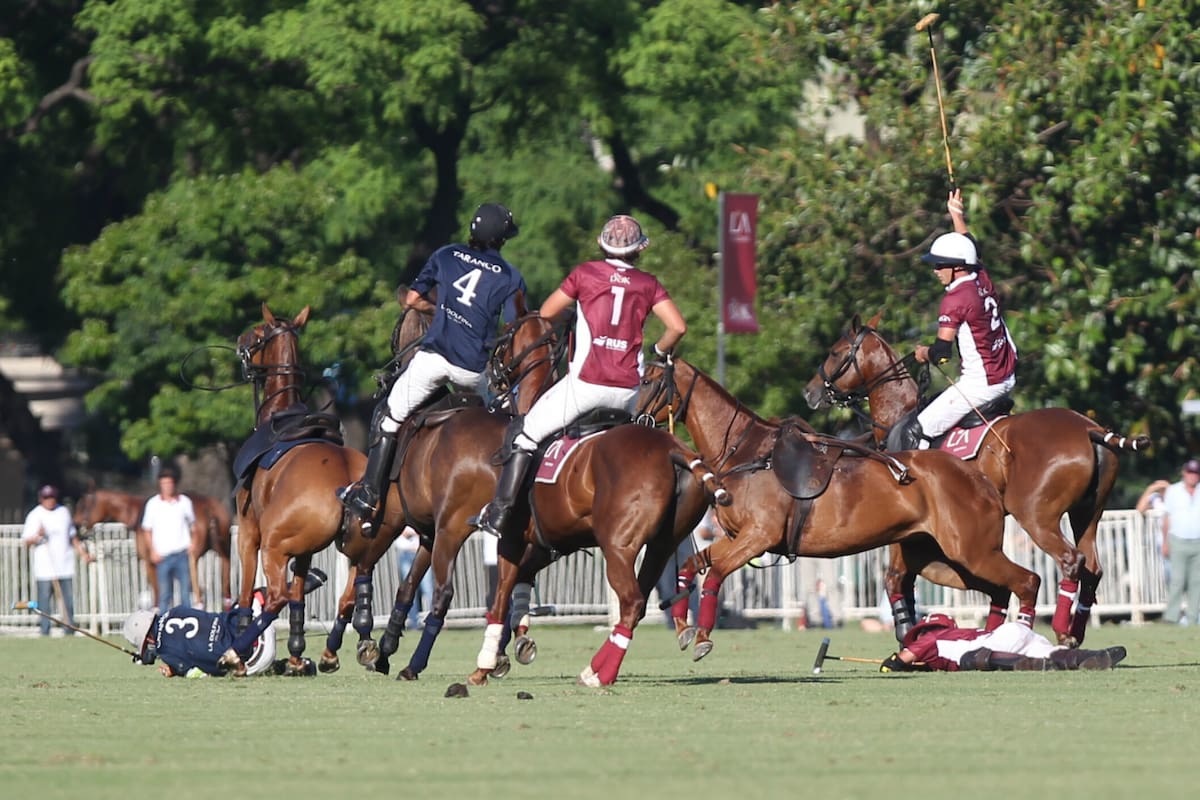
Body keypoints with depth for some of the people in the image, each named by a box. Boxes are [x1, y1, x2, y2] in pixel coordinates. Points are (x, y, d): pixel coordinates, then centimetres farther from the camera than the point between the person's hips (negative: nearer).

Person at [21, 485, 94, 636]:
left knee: (68, 600, 3)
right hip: (45, 568, -4)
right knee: (44, 599, -7)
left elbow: (72, 537, 24)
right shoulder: (35, 515, -1)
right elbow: (27, 541, -5)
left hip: (65, 566, 4)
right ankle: (44, 632, -4)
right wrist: (38, 536, -24)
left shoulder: (64, 512, 15)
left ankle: (70, 632, 9)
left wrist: (83, 553, 19)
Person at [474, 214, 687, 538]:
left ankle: (499, 513, -2)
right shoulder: (649, 285, 7)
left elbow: (545, 314, 10)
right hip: (628, 387, 2)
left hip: (587, 382, -2)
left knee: (527, 434, 6)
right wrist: (659, 352, 20)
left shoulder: (585, 274, 3)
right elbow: (678, 327, 0)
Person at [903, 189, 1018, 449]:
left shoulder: (955, 299, -16)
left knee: (914, 435, -11)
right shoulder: (983, 281, 6)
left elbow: (941, 353, -20)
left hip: (980, 384, -9)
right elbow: (967, 246, 28)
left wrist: (923, 352, 2)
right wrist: (957, 215, 41)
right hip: (1008, 377, 9)